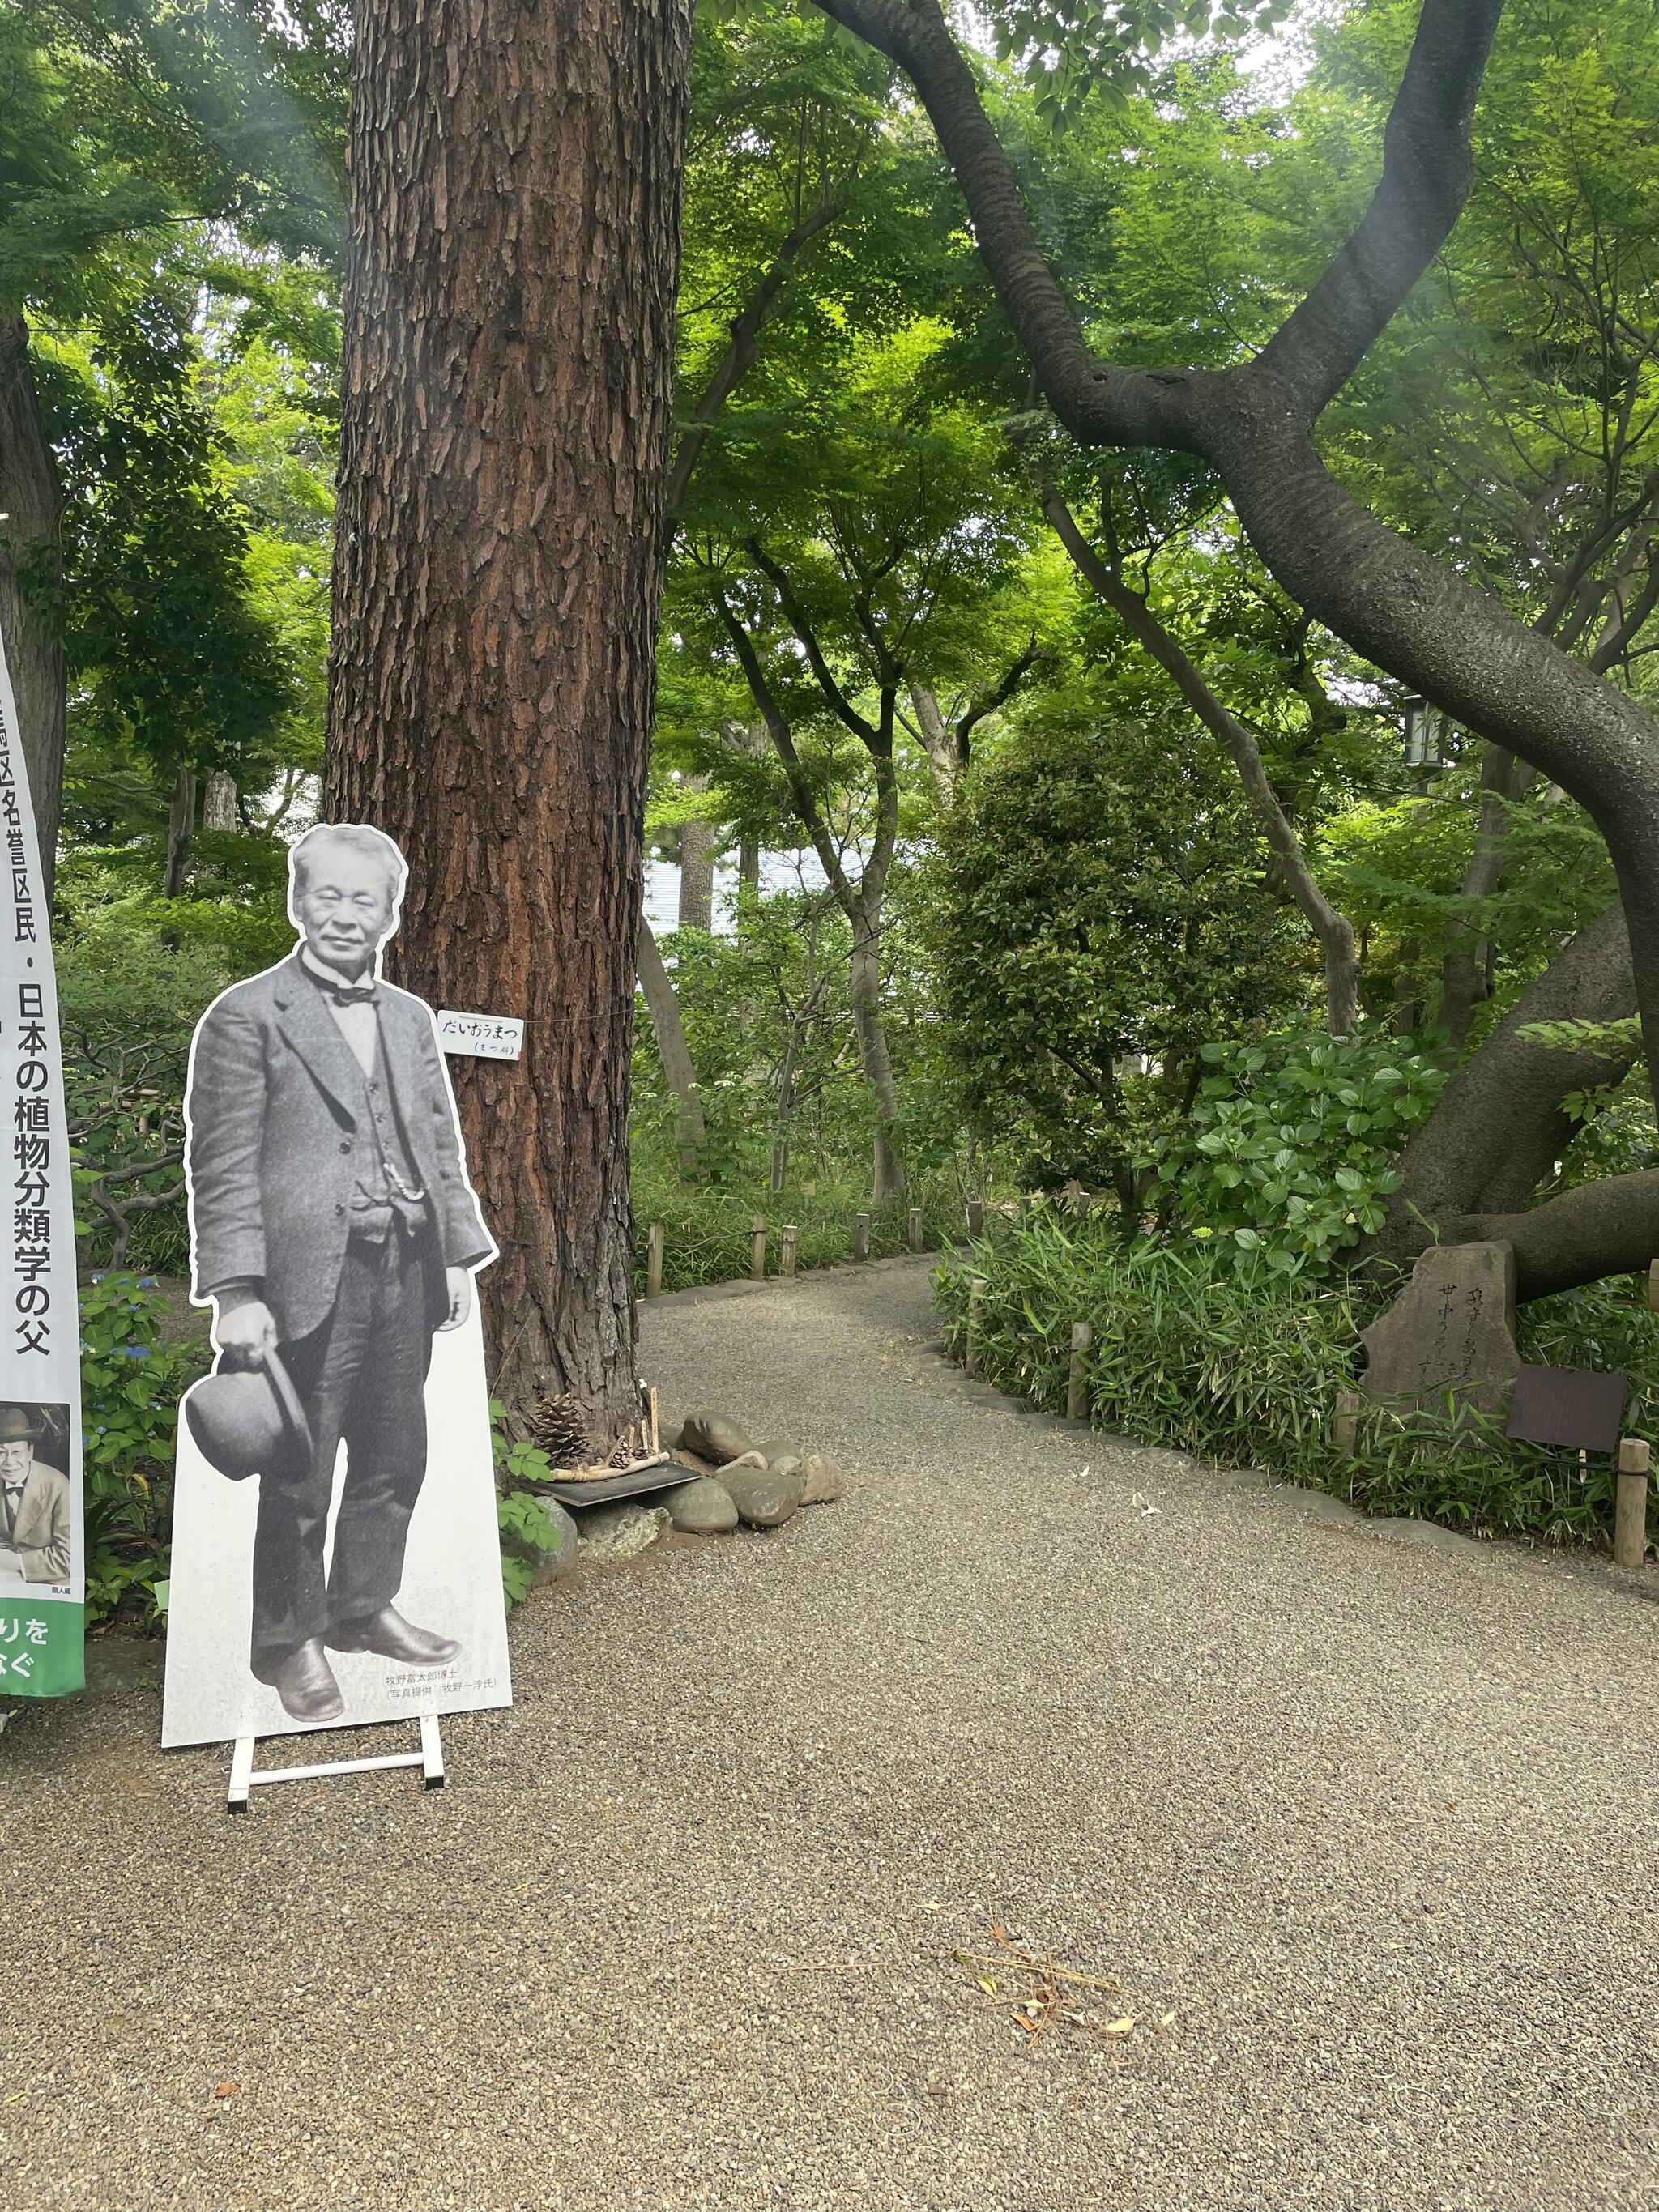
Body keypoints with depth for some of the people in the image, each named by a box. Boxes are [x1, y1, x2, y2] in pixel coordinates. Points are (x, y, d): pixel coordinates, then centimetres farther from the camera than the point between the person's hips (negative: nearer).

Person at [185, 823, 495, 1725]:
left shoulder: (411, 1017, 13)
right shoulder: (245, 1016, -6)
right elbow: (223, 1166, -10)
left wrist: (460, 1254, 11)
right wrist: (237, 1294, -15)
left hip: (405, 1273, 6)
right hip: (310, 1280, -6)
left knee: (394, 1458, 16)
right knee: (299, 1477, 5)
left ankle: (363, 1609, 34)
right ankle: (289, 1642, 22)